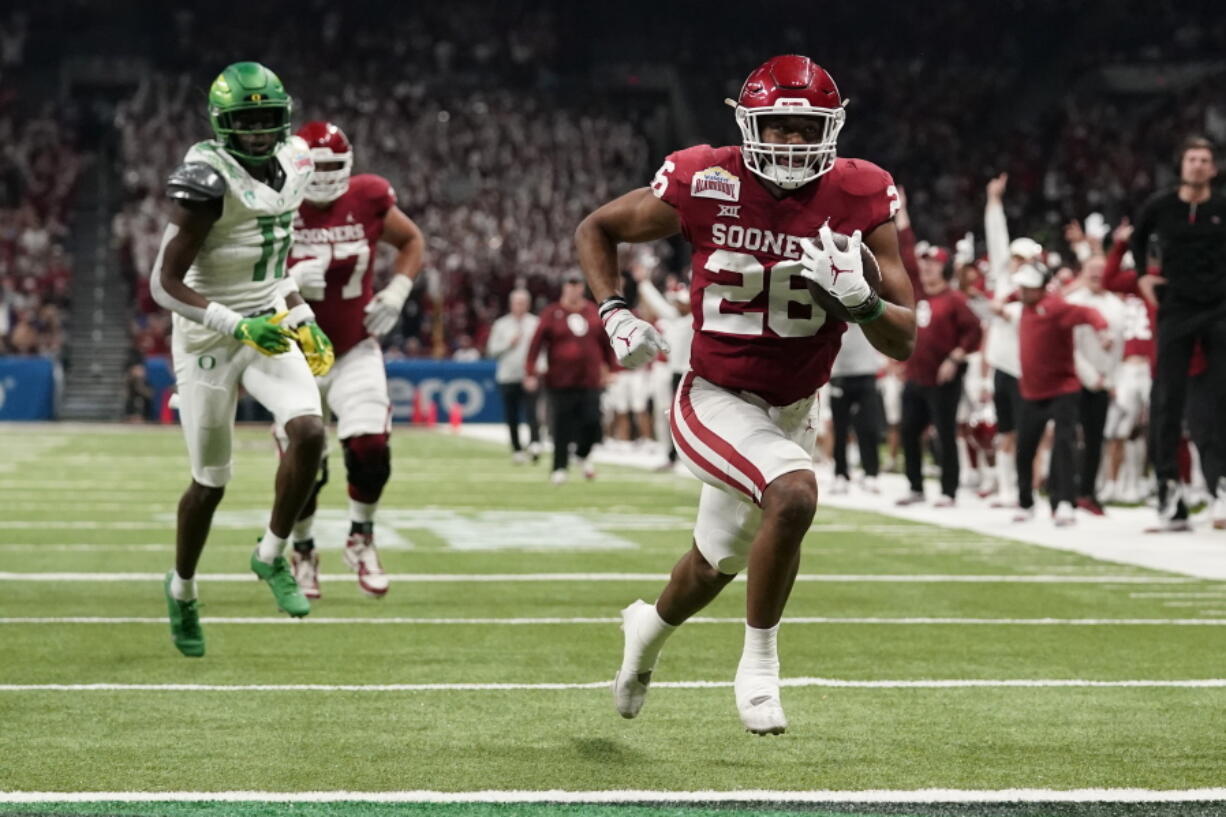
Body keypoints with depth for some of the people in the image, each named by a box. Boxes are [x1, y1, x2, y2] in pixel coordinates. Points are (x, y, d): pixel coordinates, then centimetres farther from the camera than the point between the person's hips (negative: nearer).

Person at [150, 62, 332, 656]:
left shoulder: (289, 167, 3)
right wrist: (238, 326, -29)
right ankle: (182, 588, 30)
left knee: (309, 430, -19)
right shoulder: (209, 180, -20)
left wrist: (302, 320, 12)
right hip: (208, 337, -5)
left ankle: (272, 557, 1)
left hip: (269, 327, 5)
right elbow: (165, 283, -22)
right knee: (211, 481, 5)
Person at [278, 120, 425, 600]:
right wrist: (287, 281, -31)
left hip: (355, 351, 1)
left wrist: (396, 293, -4)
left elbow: (412, 242, 10)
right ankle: (303, 551, 28)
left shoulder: (367, 200, -8)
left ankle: (361, 539, 13)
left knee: (371, 449, -14)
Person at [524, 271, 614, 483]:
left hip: (590, 380, 2)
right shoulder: (552, 314, -1)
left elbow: (606, 342, 19)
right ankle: (559, 468, 9)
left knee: (592, 422, -3)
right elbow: (536, 344, -4)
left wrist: (608, 366, 20)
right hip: (561, 382, -2)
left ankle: (583, 454, 24)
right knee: (562, 427, -1)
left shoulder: (594, 312, 8)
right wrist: (530, 373, -9)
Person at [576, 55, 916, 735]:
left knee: (718, 563, 22)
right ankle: (759, 663, -11)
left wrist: (860, 298, -30)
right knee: (794, 495, -32)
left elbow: (904, 341, -10)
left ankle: (649, 626, 57)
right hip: (717, 401, -4)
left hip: (792, 412, 4)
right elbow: (596, 229, 3)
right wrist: (615, 315, -11)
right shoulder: (705, 185, -16)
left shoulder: (860, 200, -11)